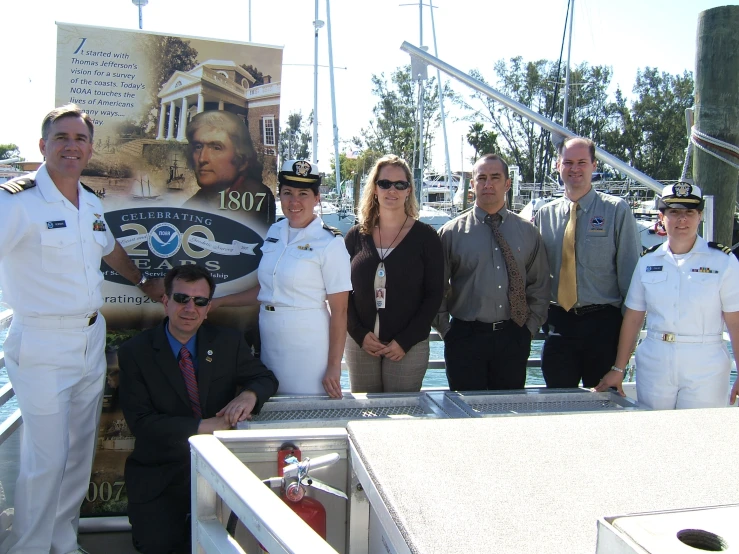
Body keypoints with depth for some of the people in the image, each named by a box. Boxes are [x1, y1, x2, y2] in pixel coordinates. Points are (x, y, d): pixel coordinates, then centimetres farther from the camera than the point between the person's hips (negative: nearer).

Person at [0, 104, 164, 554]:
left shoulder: (92, 204, 9)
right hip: (42, 347, -7)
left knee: (80, 453, 16)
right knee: (46, 460, -2)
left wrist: (145, 281, 37)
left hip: (92, 340, 7)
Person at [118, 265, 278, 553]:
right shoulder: (135, 352, -3)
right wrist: (203, 426, -21)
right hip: (160, 473, -1)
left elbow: (266, 378, 7)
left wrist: (249, 395, -18)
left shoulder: (228, 341, 4)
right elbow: (140, 421, -11)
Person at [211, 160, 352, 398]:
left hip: (308, 347, -6)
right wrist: (218, 302, 15)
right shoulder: (275, 231, 7)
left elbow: (339, 311, -11)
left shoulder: (330, 243, -12)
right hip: (270, 342, 6)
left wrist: (334, 367, -13)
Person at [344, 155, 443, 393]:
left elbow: (434, 294, -4)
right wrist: (360, 335, -7)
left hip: (409, 347, -2)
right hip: (360, 344, 2)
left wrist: (404, 341, -10)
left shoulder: (425, 236, -2)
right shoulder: (356, 236, 5)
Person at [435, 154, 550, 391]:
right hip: (465, 337, -2)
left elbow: (540, 287, 12)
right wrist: (446, 331, -2)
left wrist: (529, 327, 4)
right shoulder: (451, 232, 0)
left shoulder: (527, 232, 8)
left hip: (513, 338, 2)